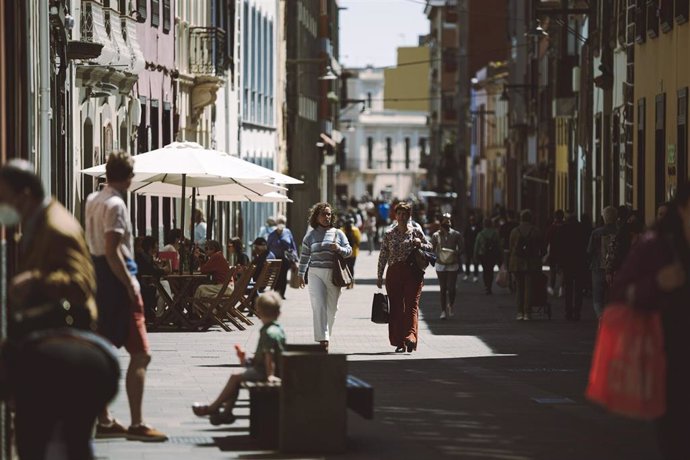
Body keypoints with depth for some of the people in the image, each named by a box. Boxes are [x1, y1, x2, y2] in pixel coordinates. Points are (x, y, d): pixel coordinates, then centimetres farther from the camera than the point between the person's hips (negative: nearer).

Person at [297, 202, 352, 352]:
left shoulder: (338, 233, 8)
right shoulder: (311, 235, 7)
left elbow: (349, 251, 8)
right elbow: (305, 256, 13)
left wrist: (339, 249, -13)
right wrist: (301, 274, 13)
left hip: (333, 274, 2)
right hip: (316, 273, -2)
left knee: (332, 307, 9)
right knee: (319, 306, -12)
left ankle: (327, 333, 28)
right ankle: (322, 338, -16)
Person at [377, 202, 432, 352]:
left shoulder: (416, 232, 7)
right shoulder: (389, 235, 9)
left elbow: (430, 247, 16)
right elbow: (383, 256, 9)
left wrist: (420, 245, -6)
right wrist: (379, 276, 4)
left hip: (413, 273, -2)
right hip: (394, 273, 2)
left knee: (411, 305, -13)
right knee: (396, 307, 1)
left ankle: (410, 337, -26)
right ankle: (399, 342, 5)